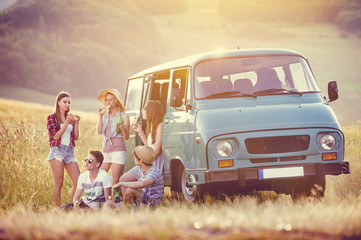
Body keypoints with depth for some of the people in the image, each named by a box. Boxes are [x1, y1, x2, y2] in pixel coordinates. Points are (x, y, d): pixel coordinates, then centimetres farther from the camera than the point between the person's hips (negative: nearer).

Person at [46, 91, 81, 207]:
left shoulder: (70, 117, 16)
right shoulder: (52, 118, 1)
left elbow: (76, 137, 11)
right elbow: (56, 136, -10)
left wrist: (76, 123, -2)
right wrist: (67, 123, -14)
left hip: (70, 152, 5)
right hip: (57, 151, -5)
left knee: (78, 183, -3)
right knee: (59, 183, -7)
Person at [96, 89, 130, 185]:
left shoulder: (123, 116, 0)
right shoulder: (105, 115, 14)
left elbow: (126, 137, -2)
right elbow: (99, 131, 3)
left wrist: (124, 129, -23)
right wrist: (100, 116, 1)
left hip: (118, 151, -5)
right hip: (106, 151, 5)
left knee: (116, 181, -8)